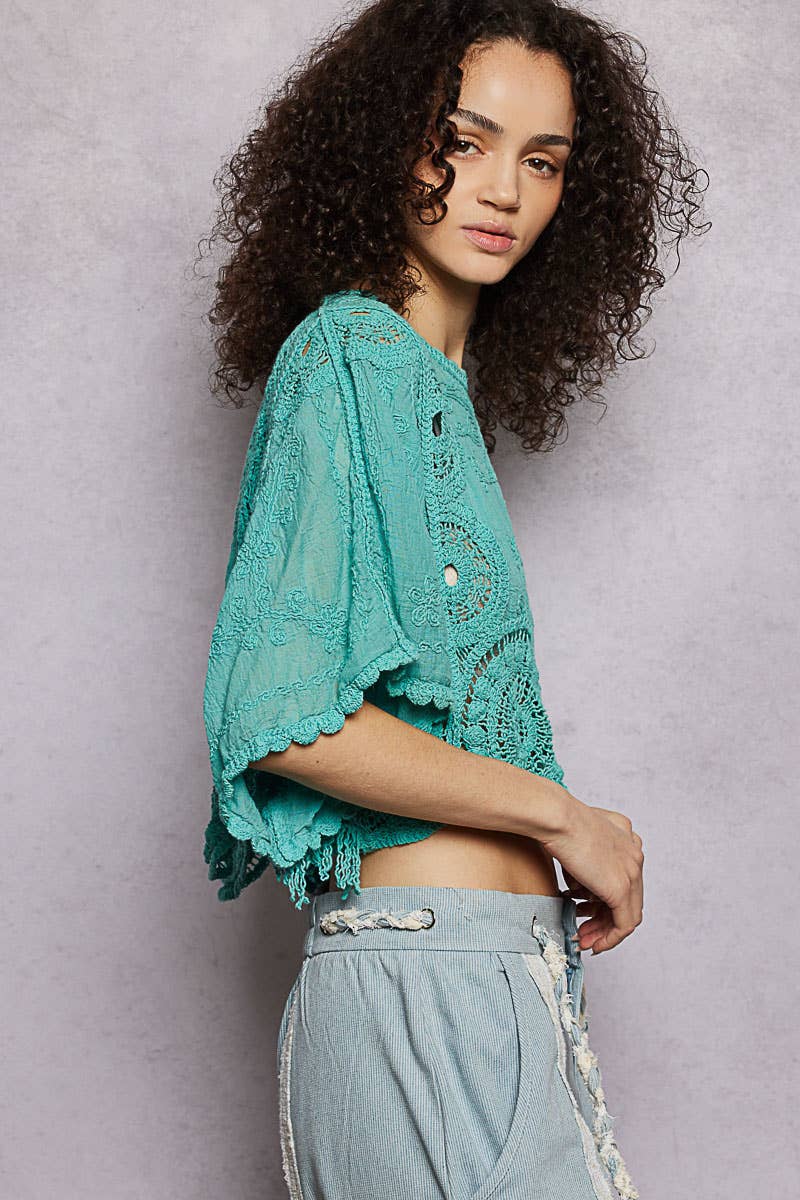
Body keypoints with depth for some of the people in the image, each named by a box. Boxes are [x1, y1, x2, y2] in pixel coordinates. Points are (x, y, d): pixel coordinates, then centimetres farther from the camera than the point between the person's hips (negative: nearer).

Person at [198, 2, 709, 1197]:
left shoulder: (437, 386, 17)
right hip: (428, 974, -8)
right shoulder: (344, 356, -9)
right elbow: (280, 713, -19)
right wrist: (566, 816, -10)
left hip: (505, 965, 8)